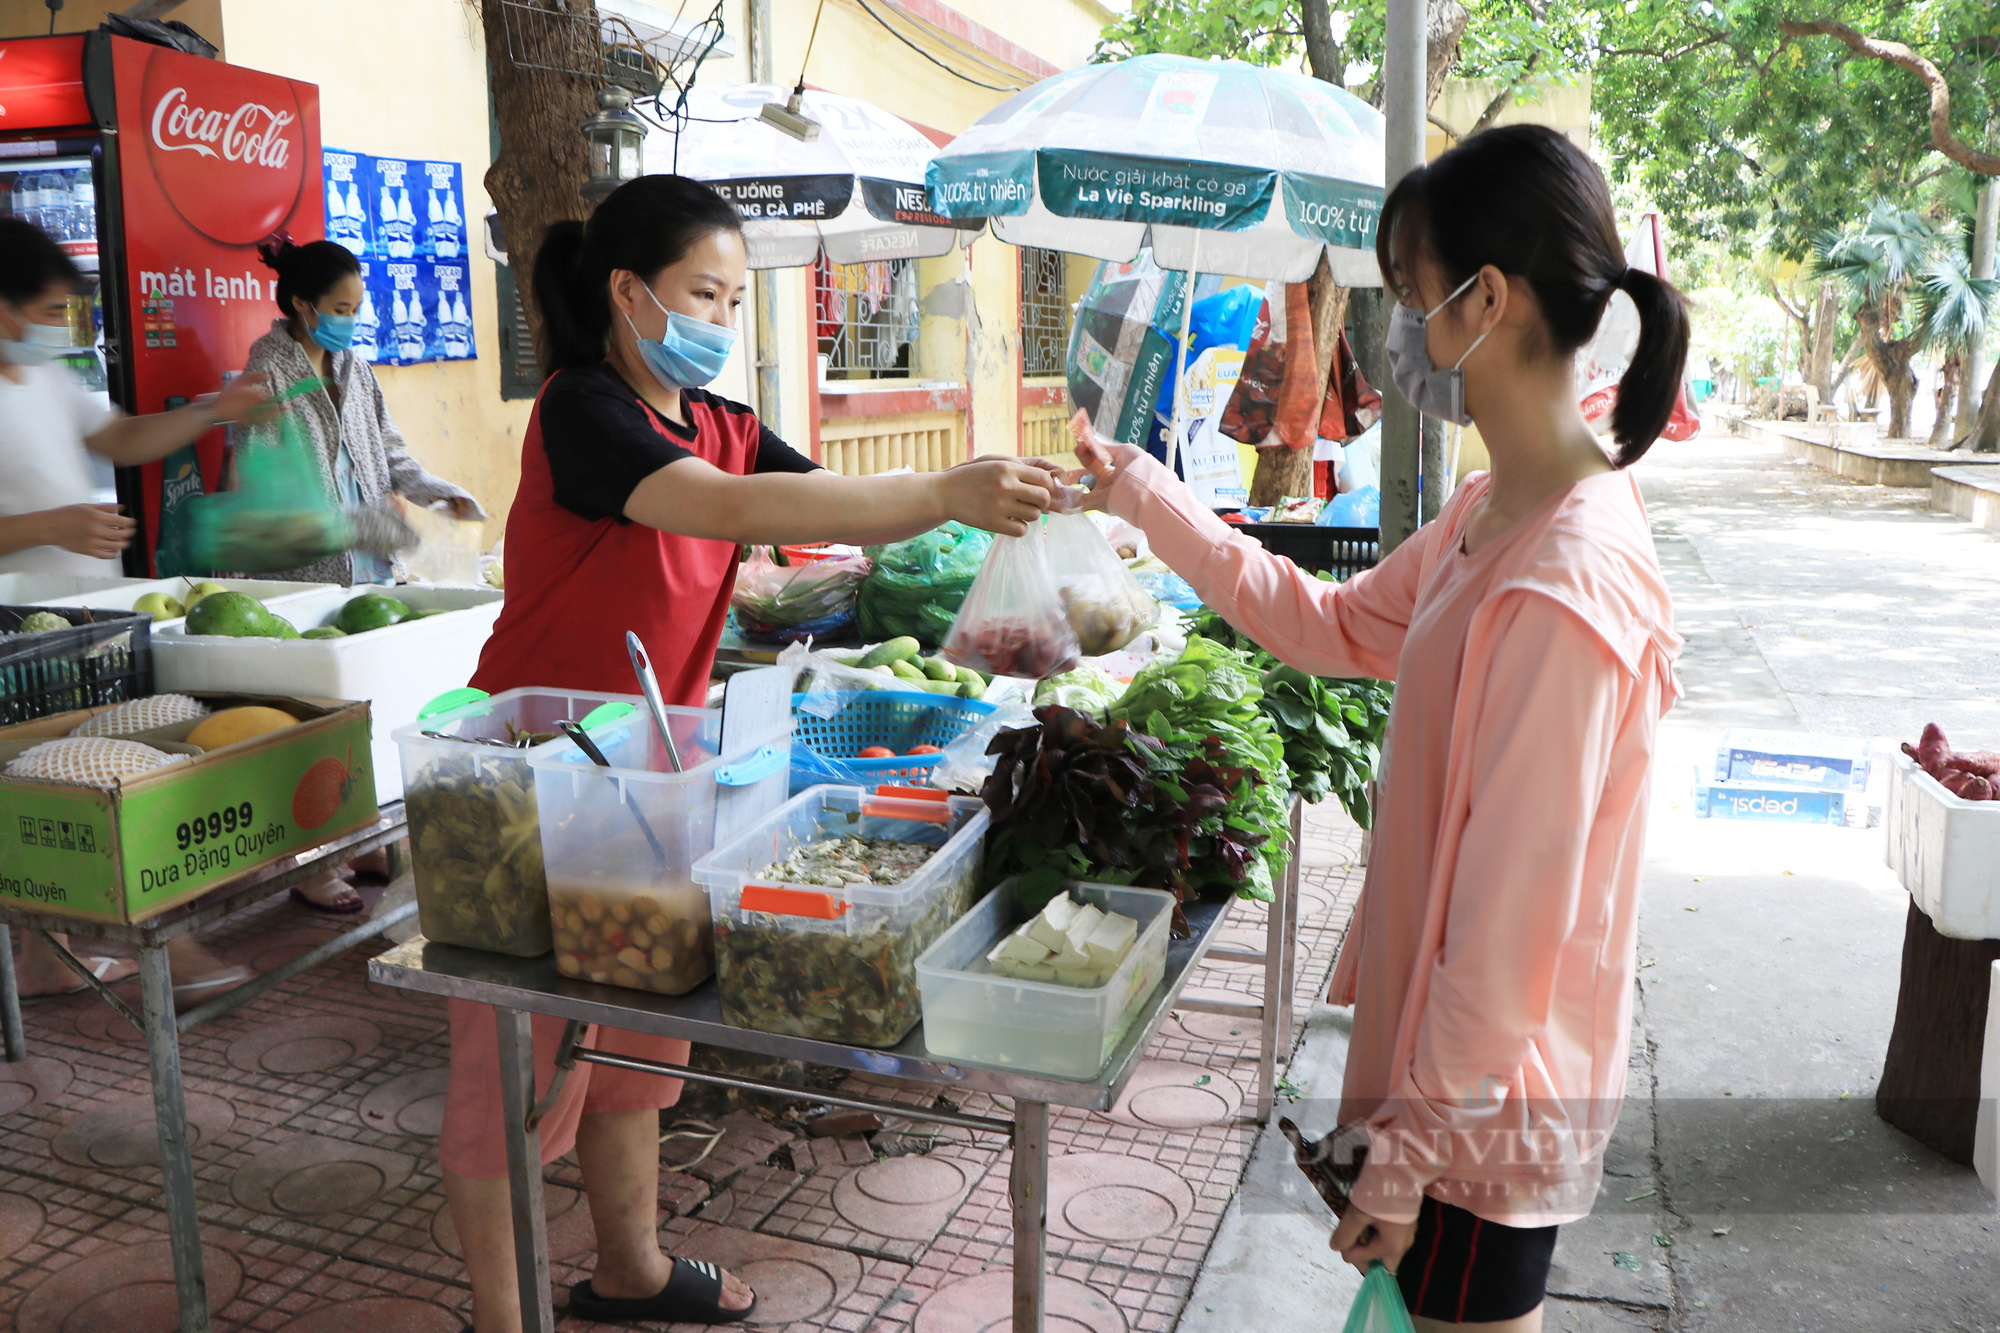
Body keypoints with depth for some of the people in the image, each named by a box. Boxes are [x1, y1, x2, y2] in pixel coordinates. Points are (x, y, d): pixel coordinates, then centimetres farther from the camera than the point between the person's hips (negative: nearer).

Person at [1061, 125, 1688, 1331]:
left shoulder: (1563, 593, -30)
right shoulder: (1495, 518, 0)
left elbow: (1509, 932, -27)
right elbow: (1332, 626, 13)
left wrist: (1409, 1157, -17)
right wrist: (1144, 496, 12)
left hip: (1483, 1110, -8)